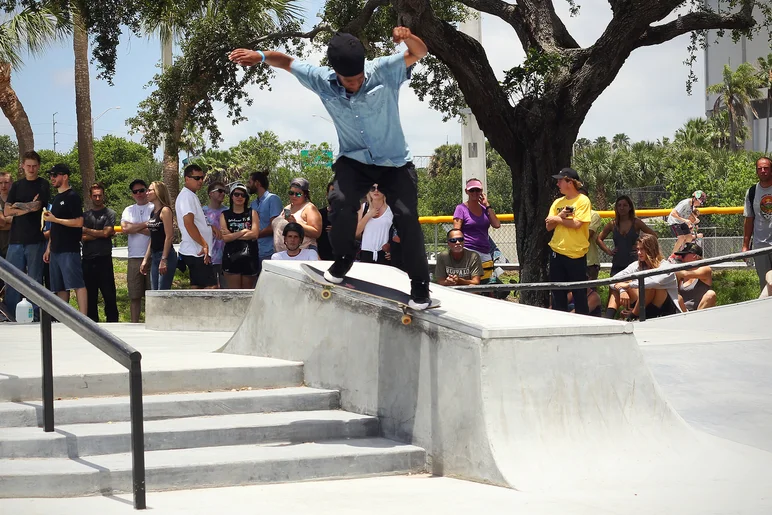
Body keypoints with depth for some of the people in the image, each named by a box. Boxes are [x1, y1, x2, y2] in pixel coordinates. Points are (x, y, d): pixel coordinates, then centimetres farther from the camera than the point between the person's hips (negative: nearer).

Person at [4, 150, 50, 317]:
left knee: (35, 281, -1)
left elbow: (37, 206, -10)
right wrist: (27, 208, -5)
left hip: (36, 240, -3)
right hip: (16, 240, 3)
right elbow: (6, 211, 5)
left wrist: (17, 205, 2)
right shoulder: (16, 186, 15)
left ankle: (35, 316, 1)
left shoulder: (43, 185, 5)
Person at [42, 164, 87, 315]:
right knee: (60, 288, 7)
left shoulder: (72, 197, -6)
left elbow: (79, 222, -15)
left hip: (70, 250, -9)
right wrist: (49, 248, 18)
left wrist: (54, 219, -13)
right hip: (56, 250, 9)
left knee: (77, 284, -13)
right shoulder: (56, 199, 20)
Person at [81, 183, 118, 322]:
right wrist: (99, 234, -7)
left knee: (108, 294, -5)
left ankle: (112, 320, -3)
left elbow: (106, 233, -8)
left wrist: (87, 231, 0)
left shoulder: (109, 214, 5)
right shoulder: (85, 215, 15)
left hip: (104, 259, -4)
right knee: (90, 294, 6)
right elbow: (82, 238, 3)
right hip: (88, 259, 4)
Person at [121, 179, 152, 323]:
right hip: (134, 257, 3)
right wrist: (145, 224, -4)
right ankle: (134, 324, 8)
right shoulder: (128, 211, 16)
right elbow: (125, 228, -2)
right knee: (134, 296, 4)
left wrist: (134, 227, -5)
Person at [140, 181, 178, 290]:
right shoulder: (153, 212, 15)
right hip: (155, 257, 9)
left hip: (166, 256, -9)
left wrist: (164, 260, -21)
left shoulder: (165, 211, -11)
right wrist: (145, 259, 17)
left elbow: (169, 236, -16)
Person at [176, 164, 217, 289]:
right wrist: (204, 245, -21)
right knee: (212, 287, -14)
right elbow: (188, 223, -23)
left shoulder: (191, 196, 19)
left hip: (194, 252, 10)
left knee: (196, 287, 9)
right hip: (196, 252, -10)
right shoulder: (187, 196, -13)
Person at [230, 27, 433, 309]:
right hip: (354, 159, 2)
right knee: (341, 201, -26)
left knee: (406, 215, -18)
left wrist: (408, 37, -52)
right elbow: (287, 62, -2)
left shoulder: (383, 72, -21)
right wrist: (260, 55, -20)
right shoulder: (323, 81, -13)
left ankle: (420, 283, 0)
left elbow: (419, 52, -29)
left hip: (395, 161, -2)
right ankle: (343, 258, 4)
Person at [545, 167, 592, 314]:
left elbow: (576, 224, -17)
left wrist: (557, 219, -6)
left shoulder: (583, 201, -6)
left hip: (576, 253, -6)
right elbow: (549, 226, 6)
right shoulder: (558, 202, 11)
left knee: (580, 294, 1)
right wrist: (560, 216, -12)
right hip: (557, 252, 6)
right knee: (558, 293, 8)